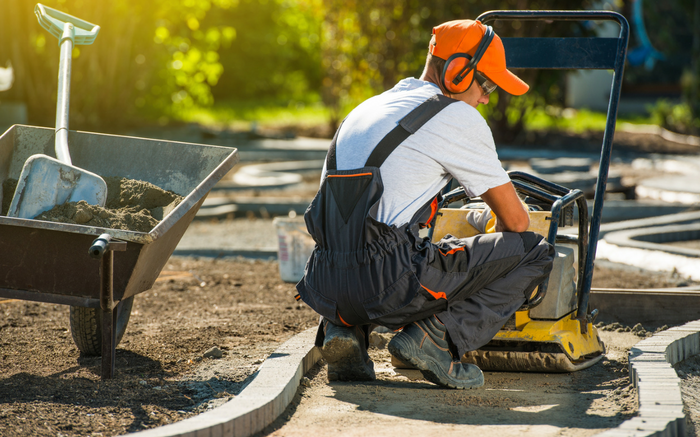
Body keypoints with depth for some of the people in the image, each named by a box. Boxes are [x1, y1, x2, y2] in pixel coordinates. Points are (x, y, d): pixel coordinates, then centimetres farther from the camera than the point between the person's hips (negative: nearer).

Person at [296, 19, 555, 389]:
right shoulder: (459, 118, 1)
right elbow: (515, 220, 7)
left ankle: (344, 329, 13)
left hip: (328, 289, 7)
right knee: (535, 252, 4)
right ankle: (437, 336, -9)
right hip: (389, 283, -7)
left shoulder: (367, 108, 25)